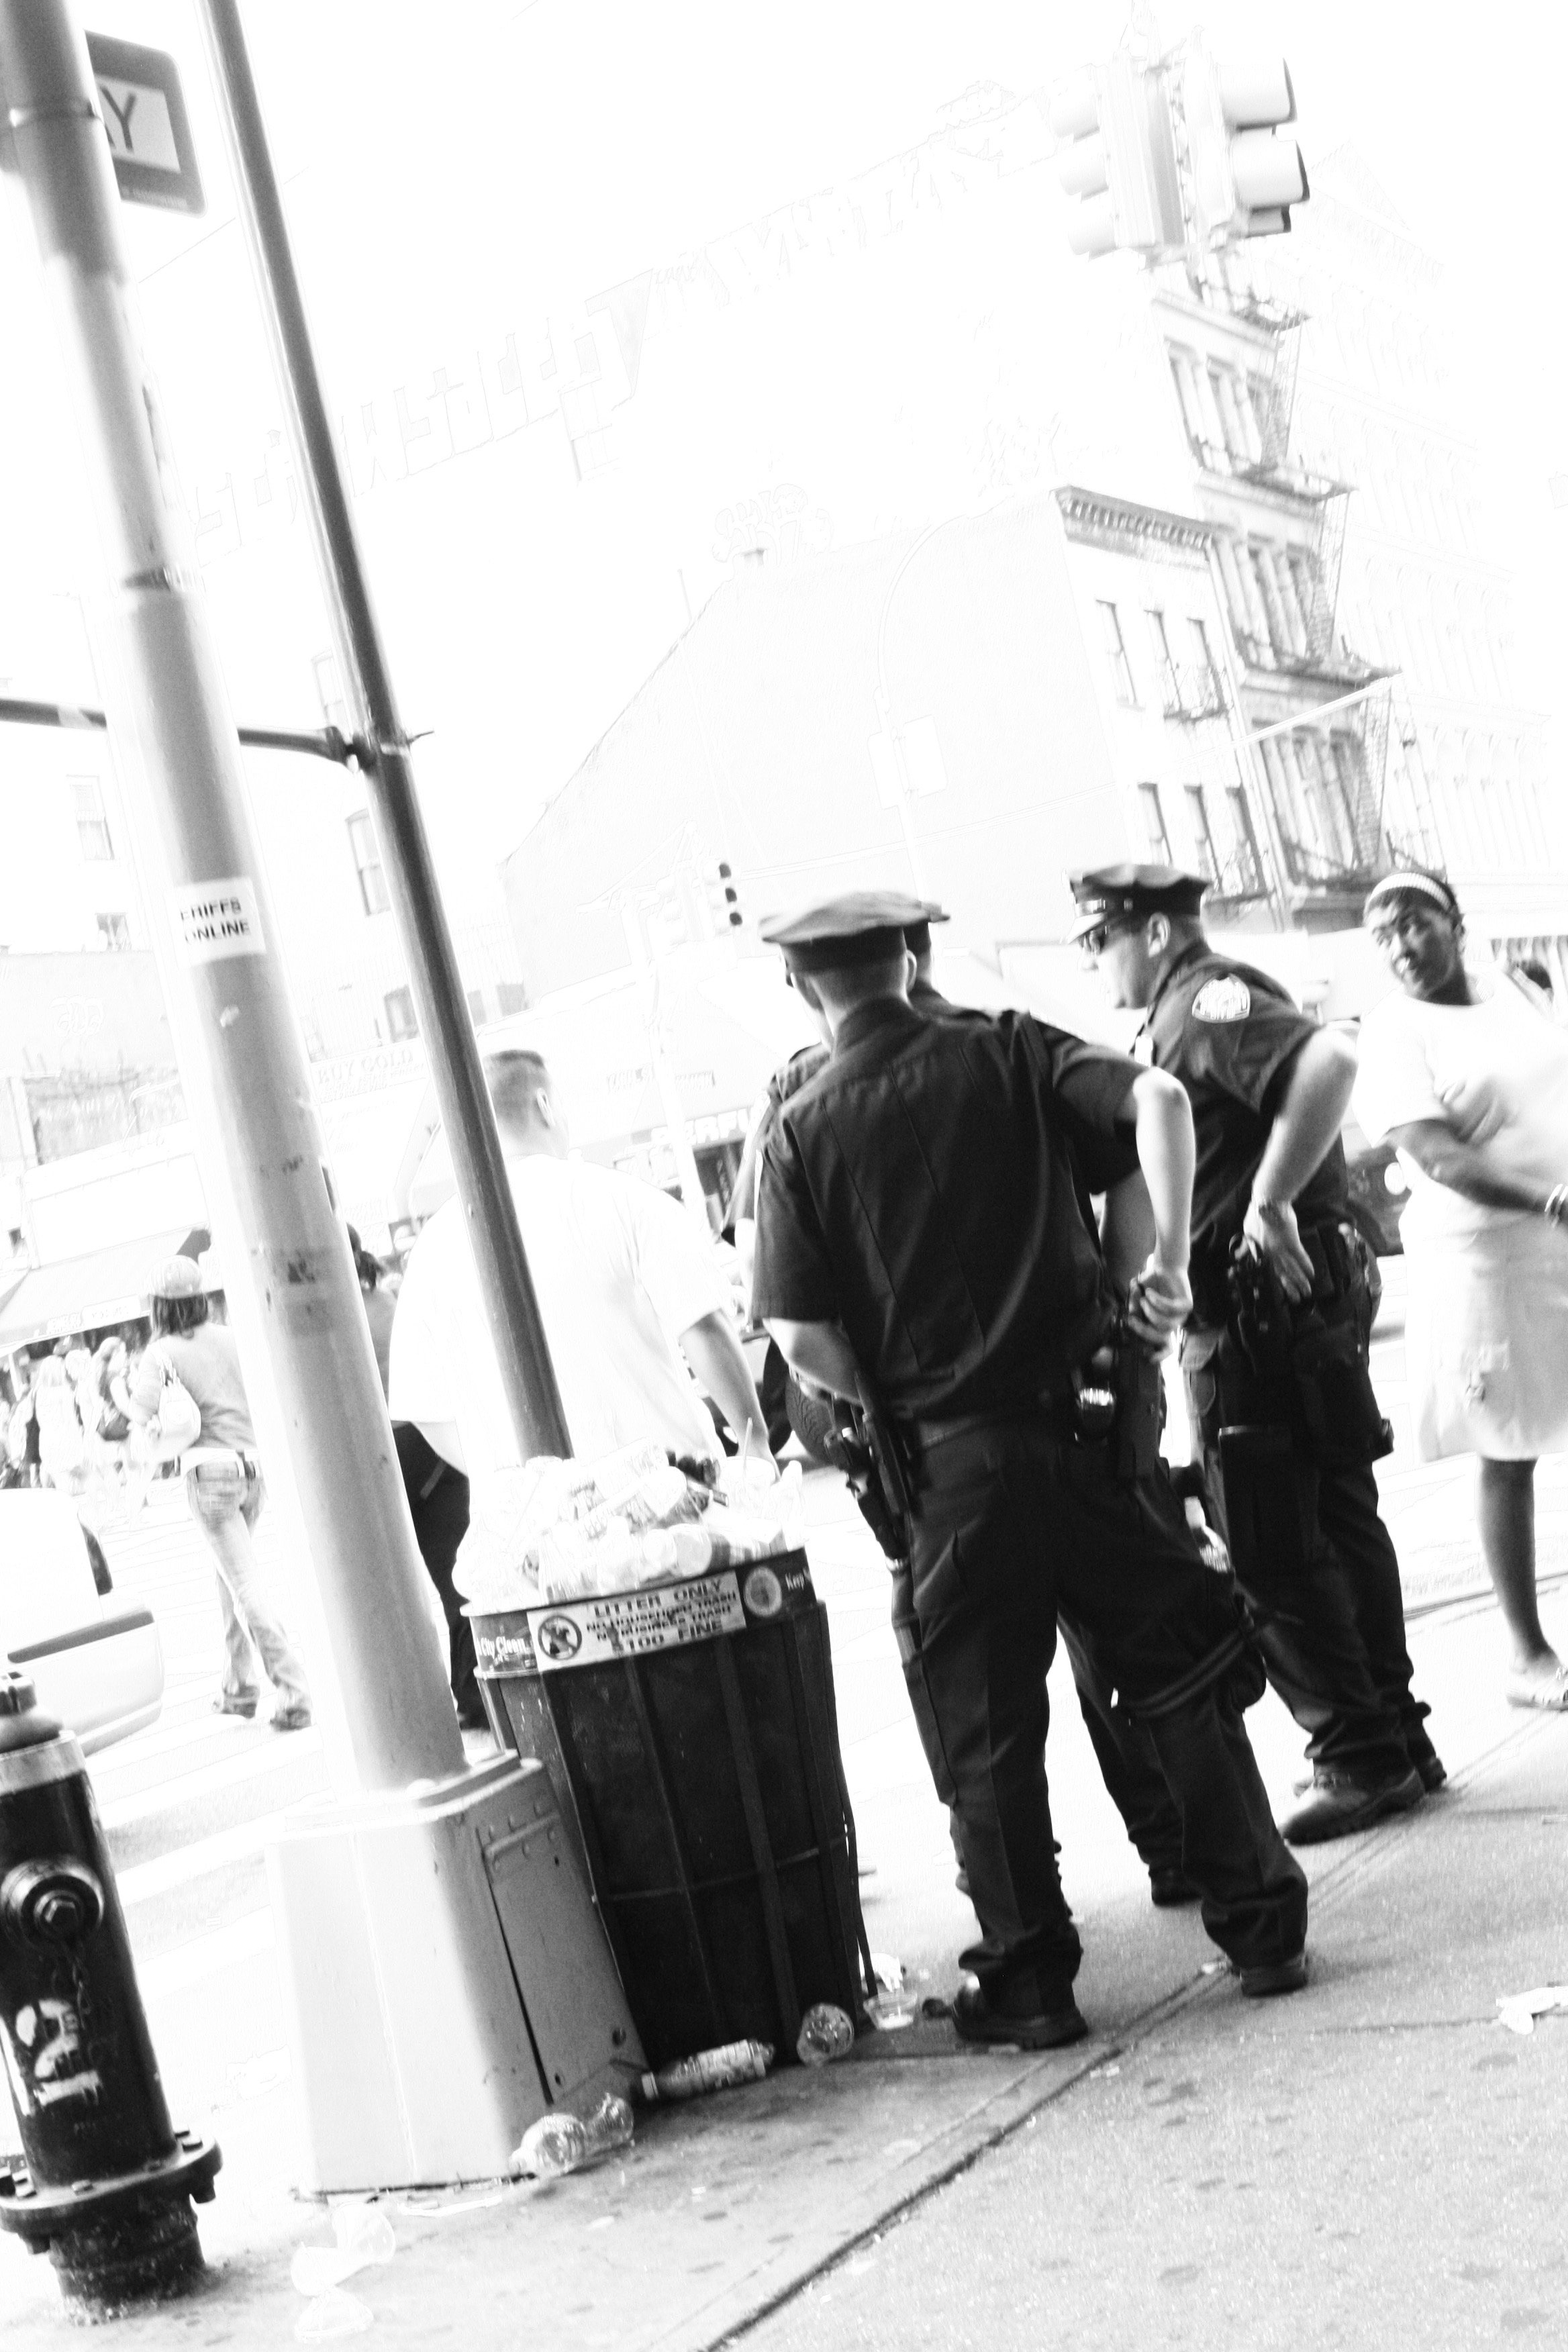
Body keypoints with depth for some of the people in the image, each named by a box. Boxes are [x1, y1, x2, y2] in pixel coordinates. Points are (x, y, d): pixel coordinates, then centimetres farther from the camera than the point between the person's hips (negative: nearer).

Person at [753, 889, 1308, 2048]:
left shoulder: (804, 1132, -1)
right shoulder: (1009, 1052, 2)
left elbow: (804, 1339, -6)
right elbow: (1158, 1098, -15)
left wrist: (895, 1401, 10)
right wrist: (1170, 1258, -11)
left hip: (954, 1461, -1)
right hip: (1087, 1419, 1)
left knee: (989, 1731, 10)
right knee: (1183, 1680, 13)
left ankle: (1028, 1980, 15)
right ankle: (1264, 1927, 17)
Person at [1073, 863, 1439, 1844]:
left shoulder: (1204, 1001, -13)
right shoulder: (1195, 1012, 18)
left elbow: (1331, 1060, -31)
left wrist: (1268, 1203, -27)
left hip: (1255, 1308, -10)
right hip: (1315, 1295, 10)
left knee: (1272, 1555, -2)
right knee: (1341, 1523, 14)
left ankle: (1361, 1757, 4)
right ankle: (1395, 1738, 22)